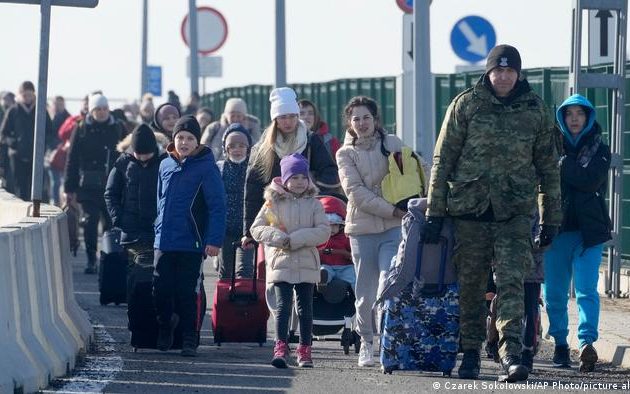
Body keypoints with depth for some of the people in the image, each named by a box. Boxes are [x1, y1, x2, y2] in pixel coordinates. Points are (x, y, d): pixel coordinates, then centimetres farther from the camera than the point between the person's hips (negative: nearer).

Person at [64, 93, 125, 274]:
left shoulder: (117, 129, 6)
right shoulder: (82, 130, 3)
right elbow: (72, 160, 4)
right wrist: (69, 188, 0)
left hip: (112, 185, 1)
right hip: (88, 185, -1)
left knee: (111, 222, 2)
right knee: (90, 221, -5)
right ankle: (91, 260, 1)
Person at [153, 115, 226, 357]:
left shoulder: (206, 167, -7)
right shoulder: (166, 165, 10)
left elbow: (217, 206, -9)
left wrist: (214, 240, -15)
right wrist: (159, 230, 15)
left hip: (191, 245, -5)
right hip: (163, 243, 5)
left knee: (186, 294, -2)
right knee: (161, 292, 5)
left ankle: (189, 340, 8)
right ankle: (165, 328, 27)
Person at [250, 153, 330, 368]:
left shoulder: (313, 204, 4)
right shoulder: (273, 203, 3)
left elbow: (324, 231, -6)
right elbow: (256, 229, 1)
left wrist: (295, 239, -16)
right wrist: (278, 238, -15)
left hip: (307, 265, 1)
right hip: (281, 262, -1)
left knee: (305, 308, 7)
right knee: (282, 306, -10)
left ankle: (304, 350, 14)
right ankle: (280, 348, -14)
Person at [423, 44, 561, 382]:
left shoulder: (534, 110, 7)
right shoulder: (465, 105, 2)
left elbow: (548, 166, 14)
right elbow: (442, 159, 3)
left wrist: (551, 219, 12)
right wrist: (434, 212, -1)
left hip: (515, 212, 0)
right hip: (469, 208, 0)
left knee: (511, 282, -13)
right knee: (470, 286, 6)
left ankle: (510, 352, -20)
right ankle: (470, 352, 18)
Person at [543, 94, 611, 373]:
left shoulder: (599, 149, 7)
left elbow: (590, 181, -11)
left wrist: (561, 165, -9)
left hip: (589, 229, -2)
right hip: (557, 227, 3)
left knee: (586, 289, -15)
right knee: (554, 292, 4)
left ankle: (587, 342, -27)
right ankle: (560, 343, 19)